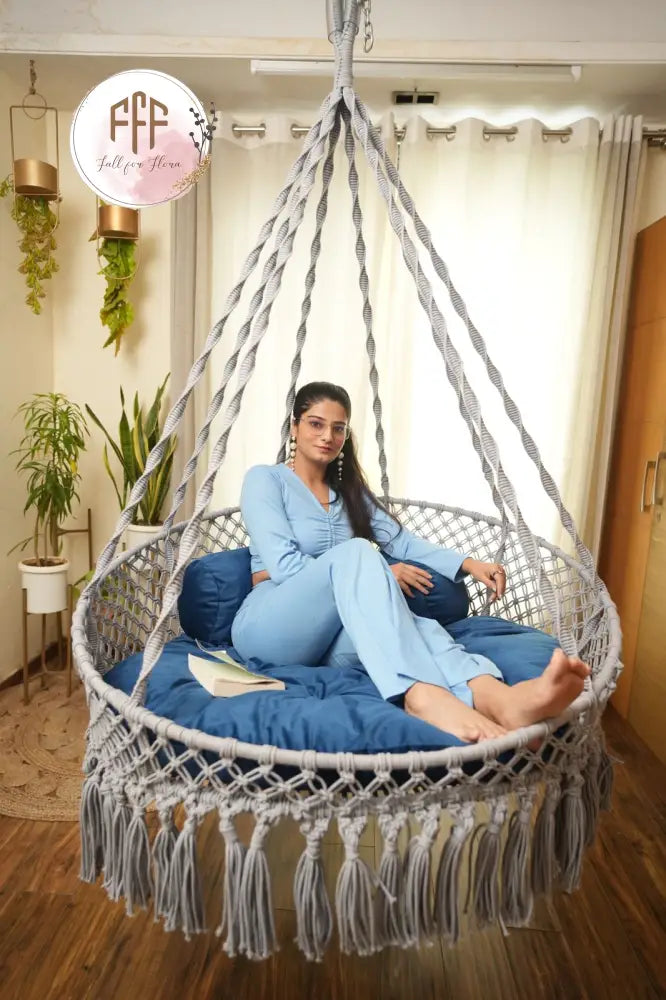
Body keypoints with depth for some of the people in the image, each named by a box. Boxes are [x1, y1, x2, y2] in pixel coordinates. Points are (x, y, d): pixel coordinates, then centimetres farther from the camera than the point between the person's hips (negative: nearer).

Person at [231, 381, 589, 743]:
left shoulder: (349, 489, 19)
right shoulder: (264, 479, 0)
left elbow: (402, 540, 6)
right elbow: (285, 567, -13)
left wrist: (469, 563, -11)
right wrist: (376, 572, -12)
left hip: (329, 638, 5)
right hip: (269, 628, -4)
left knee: (404, 623, -30)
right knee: (355, 553, -32)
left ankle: (498, 698, -59)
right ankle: (421, 695, -54)